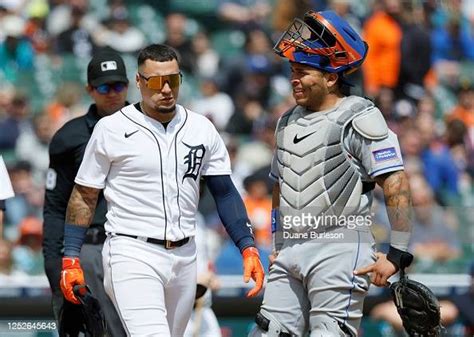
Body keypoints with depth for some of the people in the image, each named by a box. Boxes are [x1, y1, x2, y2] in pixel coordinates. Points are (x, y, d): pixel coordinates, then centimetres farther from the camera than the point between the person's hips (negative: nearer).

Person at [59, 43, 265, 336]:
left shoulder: (201, 129, 8)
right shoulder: (112, 129, -3)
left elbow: (225, 193, 10)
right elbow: (84, 196, 2)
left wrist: (248, 247, -1)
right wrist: (71, 258, -4)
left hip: (184, 256, 5)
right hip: (132, 254, -5)